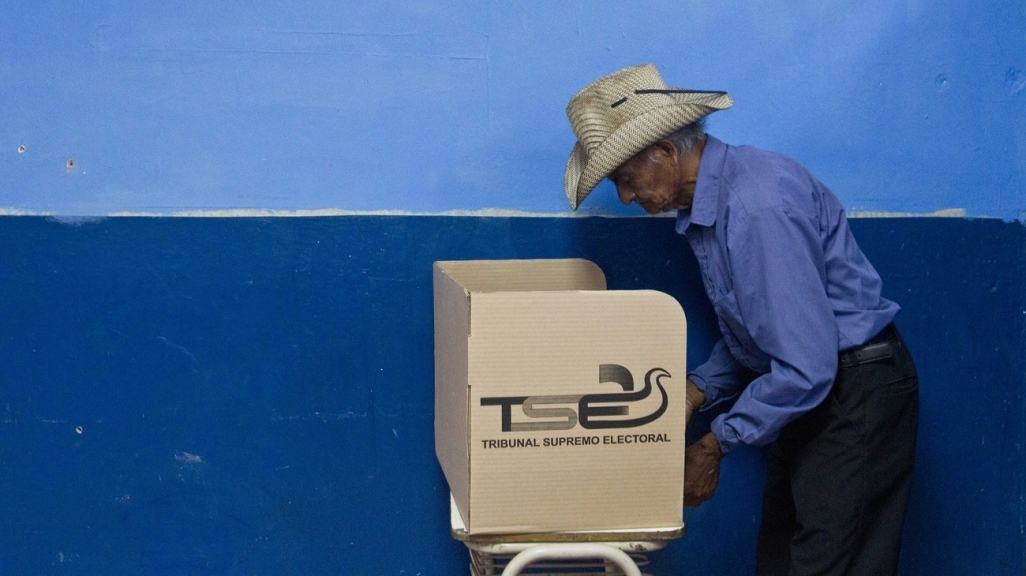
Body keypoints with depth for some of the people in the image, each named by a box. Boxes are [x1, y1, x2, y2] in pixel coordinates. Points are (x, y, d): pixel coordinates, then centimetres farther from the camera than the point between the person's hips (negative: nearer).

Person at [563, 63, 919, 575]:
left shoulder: (755, 203, -26)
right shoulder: (702, 209, 5)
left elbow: (806, 367, -27)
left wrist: (715, 446, -17)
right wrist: (692, 396, 3)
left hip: (855, 393, -10)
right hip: (815, 391, 10)